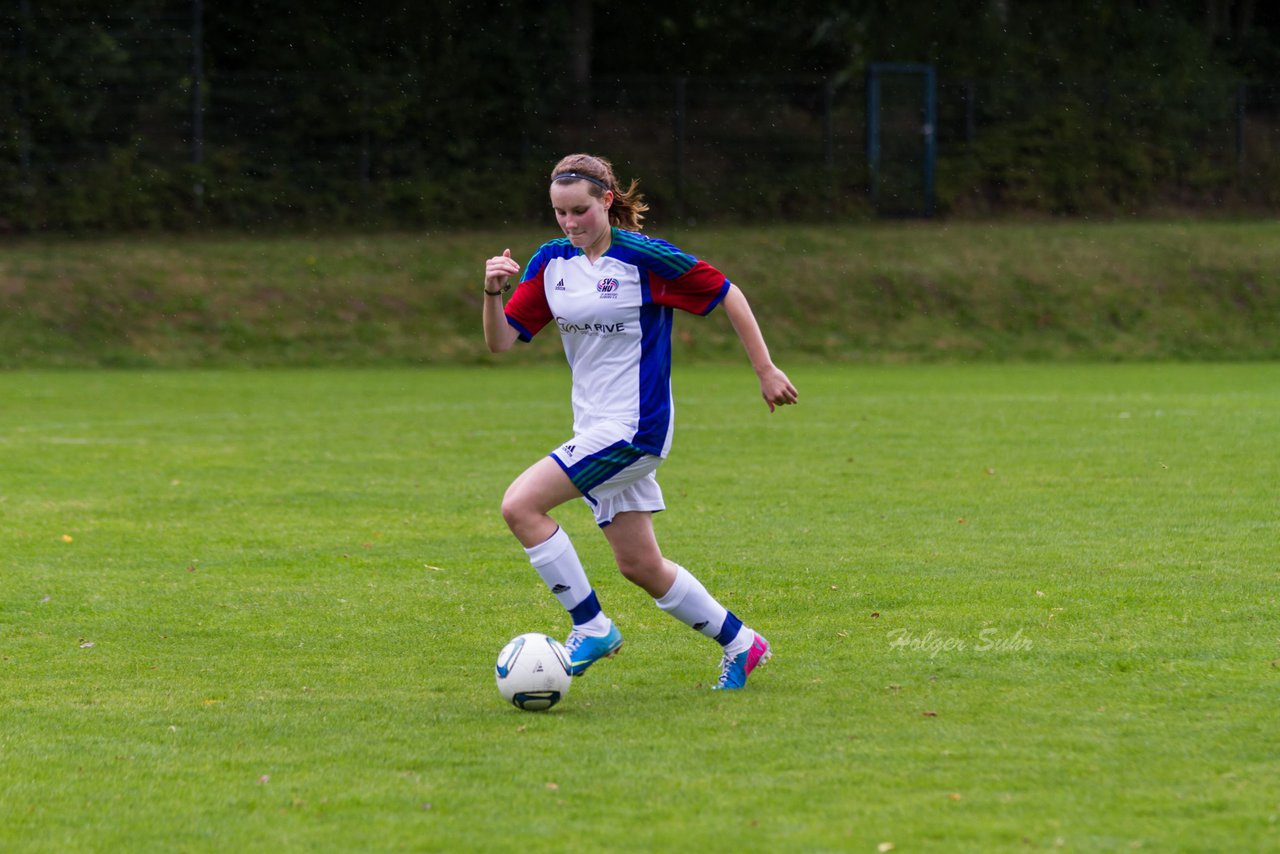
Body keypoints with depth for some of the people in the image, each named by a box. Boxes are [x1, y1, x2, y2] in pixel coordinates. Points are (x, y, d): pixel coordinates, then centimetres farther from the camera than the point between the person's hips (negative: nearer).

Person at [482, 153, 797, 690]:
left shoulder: (643, 257, -13)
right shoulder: (552, 262, 5)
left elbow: (727, 295, -4)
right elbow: (501, 341, 3)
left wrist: (765, 371, -2)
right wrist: (493, 292, -17)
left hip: (633, 428, -7)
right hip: (595, 429, 7)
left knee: (520, 505, -19)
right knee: (640, 565, 12)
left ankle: (591, 629, -9)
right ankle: (739, 643, 28)